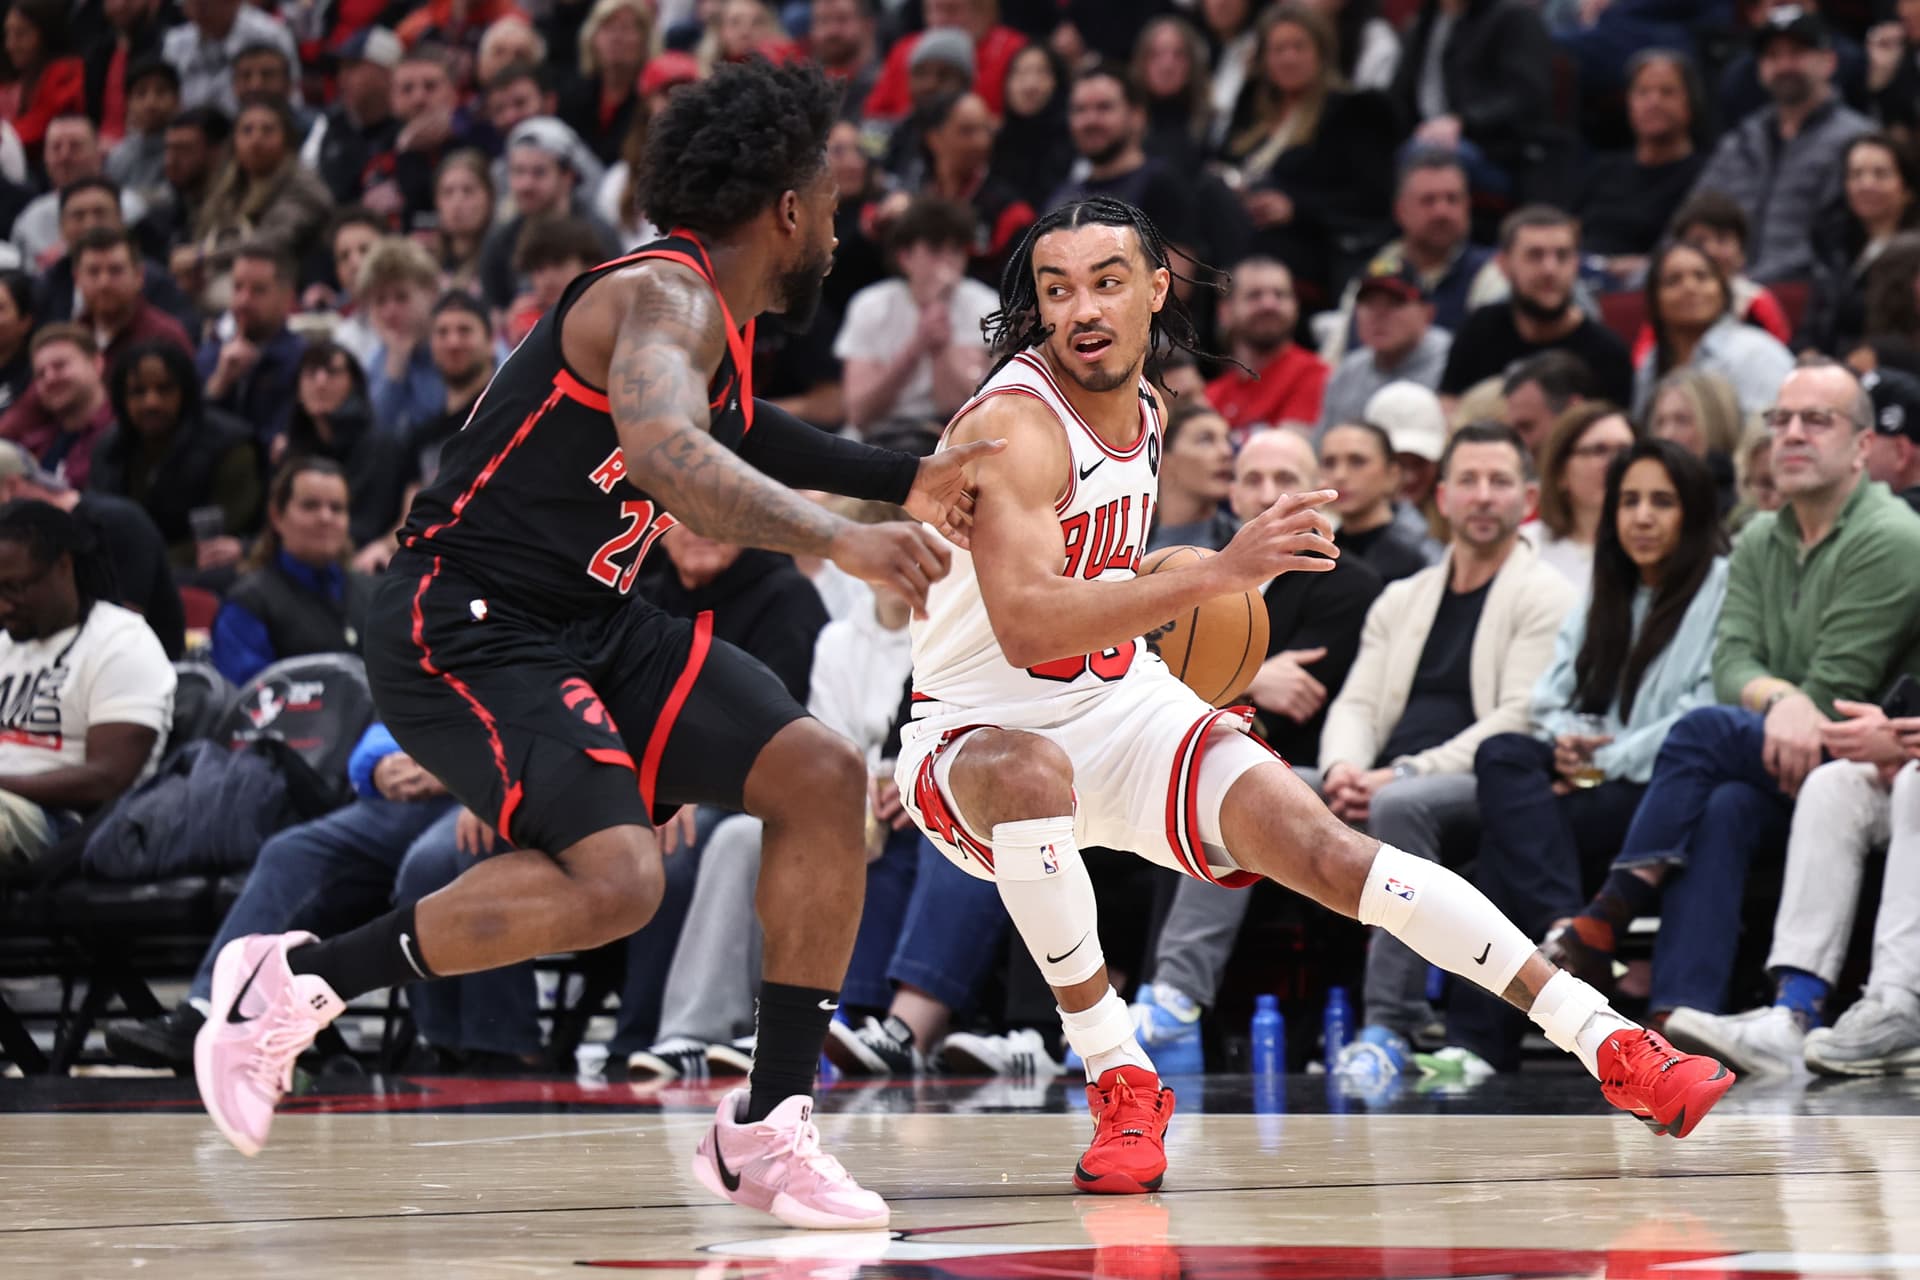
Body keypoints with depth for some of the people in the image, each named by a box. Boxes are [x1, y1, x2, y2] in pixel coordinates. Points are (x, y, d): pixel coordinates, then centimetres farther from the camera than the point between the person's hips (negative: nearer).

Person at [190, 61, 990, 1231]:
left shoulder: (714, 318, 13)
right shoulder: (667, 297, -18)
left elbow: (724, 432, 37)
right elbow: (664, 453, -40)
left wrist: (902, 482, 31)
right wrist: (839, 541, -46)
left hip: (590, 621, 10)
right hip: (464, 628, -10)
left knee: (825, 778, -1)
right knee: (614, 879, -27)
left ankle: (767, 1131, 4)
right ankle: (297, 981, -9)